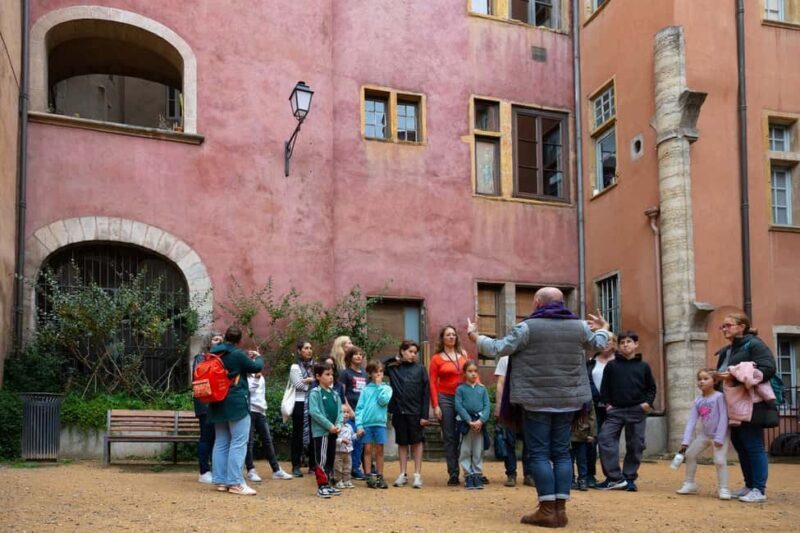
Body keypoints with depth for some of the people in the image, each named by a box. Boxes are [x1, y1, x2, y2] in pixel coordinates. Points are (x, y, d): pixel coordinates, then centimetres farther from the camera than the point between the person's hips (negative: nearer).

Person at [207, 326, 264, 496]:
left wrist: (247, 358, 18)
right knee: (238, 443, -6)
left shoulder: (214, 354, 8)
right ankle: (235, 482, -10)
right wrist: (258, 357, 18)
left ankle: (220, 480, 12)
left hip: (218, 404, 8)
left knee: (221, 442, 12)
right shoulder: (237, 354, -13)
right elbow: (256, 367, -3)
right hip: (236, 403, -8)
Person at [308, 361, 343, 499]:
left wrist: (338, 425, -8)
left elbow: (339, 411, 11)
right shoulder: (315, 393, -9)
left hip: (333, 432, 7)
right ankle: (321, 486, 1)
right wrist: (329, 426, -18)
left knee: (330, 459, 13)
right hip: (321, 431, -7)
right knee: (321, 460, -4)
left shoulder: (335, 394, 11)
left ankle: (328, 484, 23)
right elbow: (314, 412, -18)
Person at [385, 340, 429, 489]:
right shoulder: (393, 368, 5)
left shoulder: (420, 369, 0)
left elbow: (426, 393, -2)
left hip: (415, 412, -2)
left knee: (416, 442, 4)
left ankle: (417, 475, 10)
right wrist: (394, 359, 4)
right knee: (402, 443, 9)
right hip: (399, 411, 2)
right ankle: (403, 474, 16)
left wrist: (425, 415, -8)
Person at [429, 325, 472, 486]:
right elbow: (432, 383, -1)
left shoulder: (463, 354, 11)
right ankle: (453, 475, 2)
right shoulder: (437, 358, 2)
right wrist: (435, 406, -7)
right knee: (450, 438, 0)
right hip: (445, 399, -2)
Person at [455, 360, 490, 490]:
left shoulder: (482, 389, 8)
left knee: (478, 451, 6)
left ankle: (477, 475, 12)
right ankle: (468, 475, 9)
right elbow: (458, 406, -6)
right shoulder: (460, 389, 2)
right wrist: (469, 421, -14)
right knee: (466, 451, 2)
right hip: (465, 422, -2)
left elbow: (487, 406, 3)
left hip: (480, 423, 2)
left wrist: (481, 420, -12)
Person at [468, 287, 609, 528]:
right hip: (567, 399, 4)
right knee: (561, 452, 9)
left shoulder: (528, 326, -8)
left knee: (538, 454, -1)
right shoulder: (579, 326, 6)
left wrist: (475, 337, 10)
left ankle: (547, 510, -4)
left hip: (536, 400, -4)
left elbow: (499, 348, -7)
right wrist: (603, 329, 47)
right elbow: (598, 344, 24)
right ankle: (560, 509, 6)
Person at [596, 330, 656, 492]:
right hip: (615, 410, 0)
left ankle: (629, 478, 16)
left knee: (635, 446, 3)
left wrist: (648, 402, -3)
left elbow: (651, 387, 11)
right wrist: (607, 403, -3)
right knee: (605, 438, -14)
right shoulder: (611, 366, 6)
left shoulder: (643, 366, 7)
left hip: (637, 411, 0)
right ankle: (615, 478, -10)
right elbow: (605, 387, 8)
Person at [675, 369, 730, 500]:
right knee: (690, 454, 8)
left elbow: (723, 417, -18)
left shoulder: (719, 396, -16)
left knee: (720, 460, -17)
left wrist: (719, 438, -22)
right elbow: (691, 421, -2)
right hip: (705, 434, 7)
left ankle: (723, 489, -6)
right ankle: (689, 484, 19)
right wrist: (685, 441, -8)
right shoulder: (697, 401, 1)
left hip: (720, 435, -7)